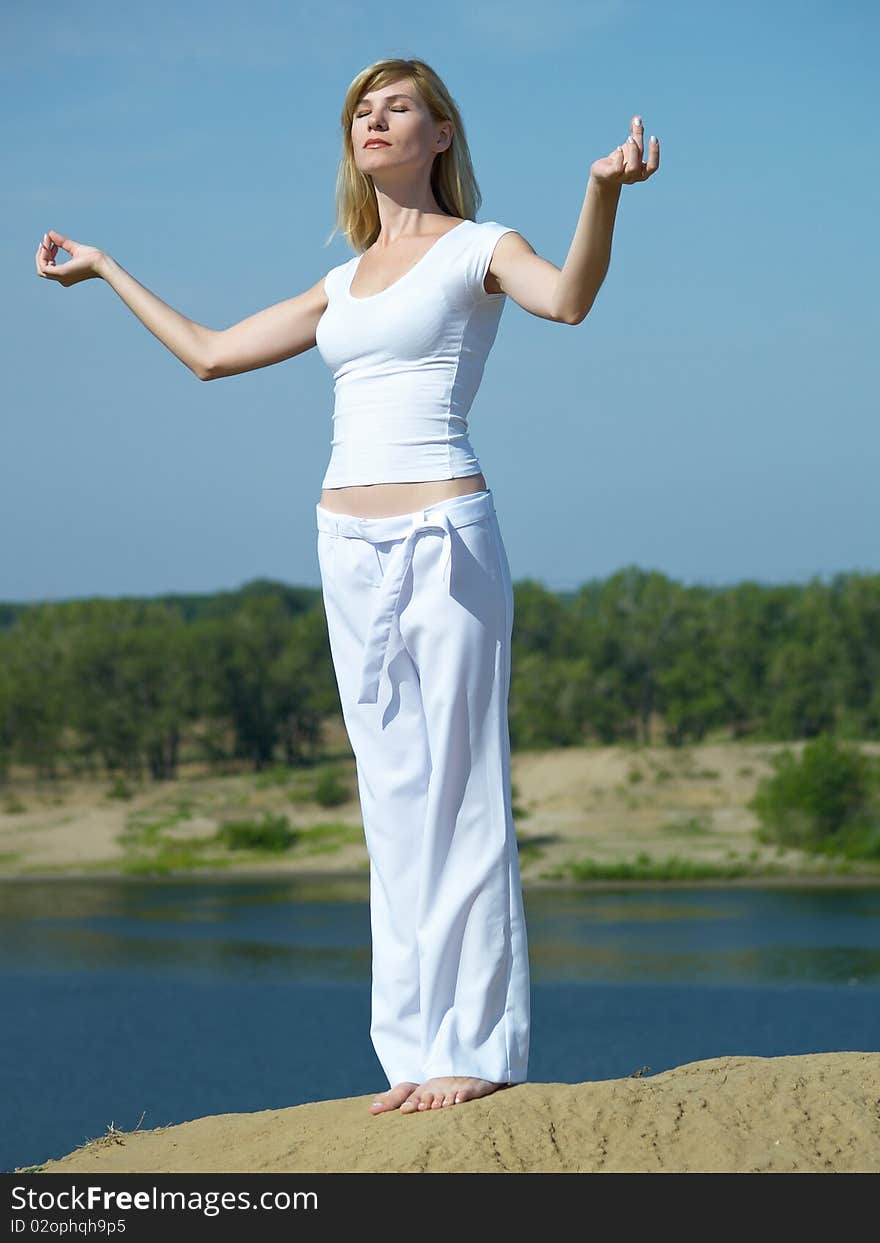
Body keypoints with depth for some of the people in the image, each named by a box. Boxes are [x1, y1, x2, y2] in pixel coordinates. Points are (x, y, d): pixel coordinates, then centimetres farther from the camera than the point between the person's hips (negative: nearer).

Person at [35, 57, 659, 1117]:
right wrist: (105, 270, 32)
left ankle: (481, 1046, -2)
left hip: (443, 538, -6)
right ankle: (418, 1050, 10)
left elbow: (567, 299, -22)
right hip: (351, 546, 6)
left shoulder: (477, 249, 0)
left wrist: (603, 191, -39)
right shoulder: (345, 284, 19)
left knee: (458, 795, -6)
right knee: (393, 802, 7)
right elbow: (210, 354, 25)